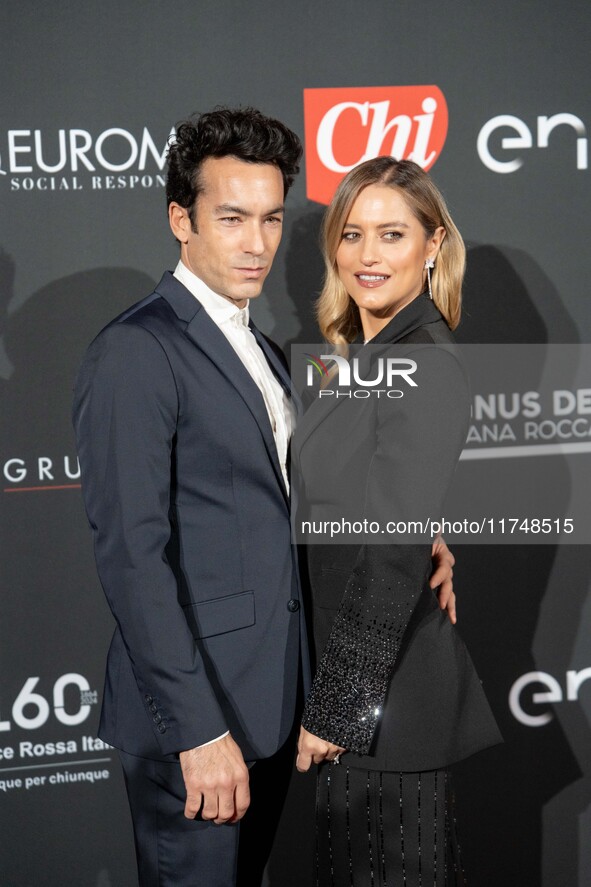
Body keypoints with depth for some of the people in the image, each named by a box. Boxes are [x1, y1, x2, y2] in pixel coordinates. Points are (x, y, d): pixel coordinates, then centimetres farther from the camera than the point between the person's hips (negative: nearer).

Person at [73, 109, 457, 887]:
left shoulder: (260, 349, 15)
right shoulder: (135, 352, -14)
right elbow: (131, 552, -21)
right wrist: (198, 730, -24)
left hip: (268, 700, 9)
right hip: (191, 714, -8)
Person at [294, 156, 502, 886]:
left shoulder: (426, 366, -18)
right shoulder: (366, 358, 11)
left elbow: (399, 552, -21)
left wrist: (334, 708, -19)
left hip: (386, 689, -9)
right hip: (357, 669, 9)